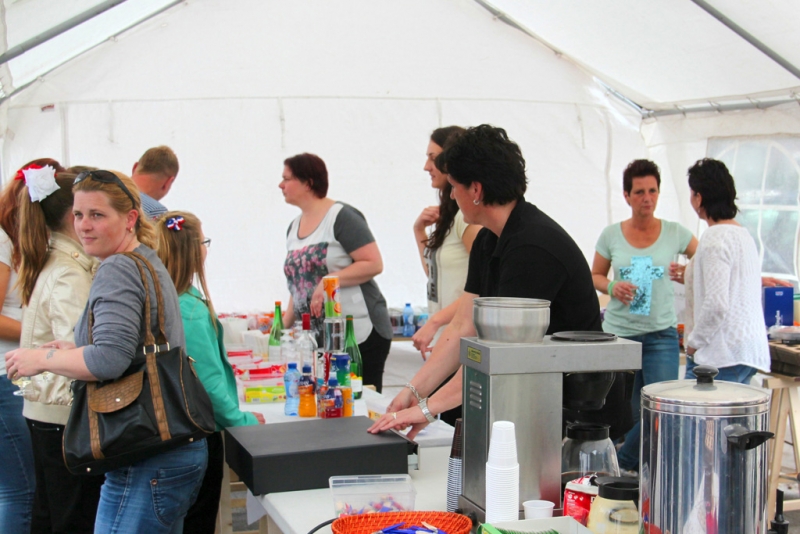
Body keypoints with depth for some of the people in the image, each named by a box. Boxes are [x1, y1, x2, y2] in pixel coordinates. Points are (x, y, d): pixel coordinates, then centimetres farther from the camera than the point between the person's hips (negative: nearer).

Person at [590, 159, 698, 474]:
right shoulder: (611, 235, 3)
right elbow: (595, 276, 13)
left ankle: (620, 463, 6)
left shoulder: (675, 234, 1)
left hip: (661, 335, 0)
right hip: (618, 333, 0)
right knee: (626, 412, 5)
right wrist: (612, 288, -8)